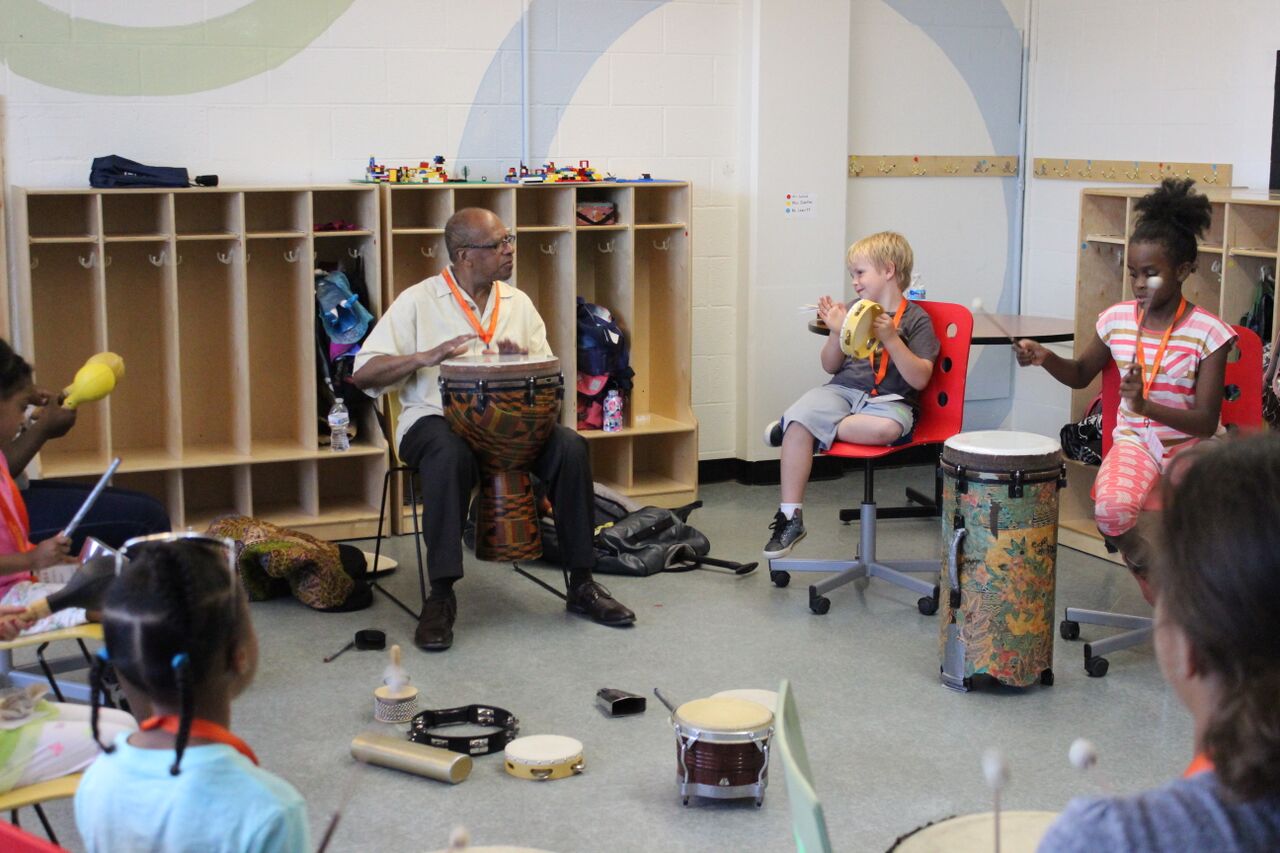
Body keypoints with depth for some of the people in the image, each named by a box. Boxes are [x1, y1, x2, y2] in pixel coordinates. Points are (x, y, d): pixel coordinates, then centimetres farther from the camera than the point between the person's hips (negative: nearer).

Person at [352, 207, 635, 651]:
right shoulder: (418, 301, -1)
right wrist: (428, 356, -19)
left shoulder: (517, 302, 13)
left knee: (570, 447, -24)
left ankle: (582, 585, -13)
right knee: (452, 457, -39)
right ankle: (440, 597, -30)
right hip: (436, 419, -4)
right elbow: (363, 374, -6)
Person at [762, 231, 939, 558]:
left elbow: (919, 379, -8)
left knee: (885, 429, -40)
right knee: (799, 417, -27)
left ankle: (792, 426, -20)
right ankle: (790, 516, -21)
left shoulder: (916, 319, 2)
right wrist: (837, 332, -1)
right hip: (842, 390, 4)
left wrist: (891, 339, -17)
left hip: (889, 400, -4)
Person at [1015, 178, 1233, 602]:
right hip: (1134, 440, 2)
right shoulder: (1117, 319, -1)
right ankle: (1147, 568, 4)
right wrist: (1045, 357, -5)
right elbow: (1081, 374, 17)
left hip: (1190, 446, -2)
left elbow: (1206, 422, -14)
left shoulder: (1207, 332, -13)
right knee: (1111, 507, -31)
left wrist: (1147, 405, -31)